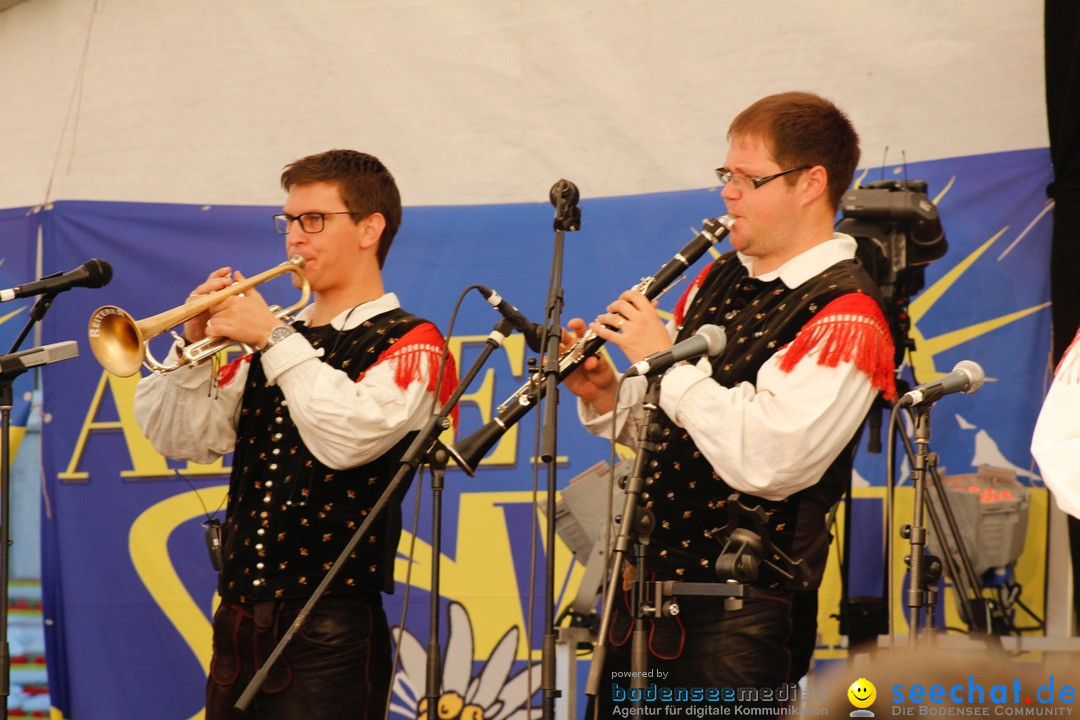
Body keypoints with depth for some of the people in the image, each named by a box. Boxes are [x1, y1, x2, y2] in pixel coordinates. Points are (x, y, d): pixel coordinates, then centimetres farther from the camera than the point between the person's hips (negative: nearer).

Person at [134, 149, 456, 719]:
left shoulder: (409, 342, -2)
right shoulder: (268, 337, 17)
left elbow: (349, 437, -20)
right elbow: (181, 439, 10)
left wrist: (274, 337, -15)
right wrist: (197, 345, -5)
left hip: (330, 628, -6)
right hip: (239, 622, 6)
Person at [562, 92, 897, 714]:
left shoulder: (847, 317, -14)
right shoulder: (721, 279, 13)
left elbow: (767, 461, -26)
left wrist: (664, 356, -19)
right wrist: (605, 396, -1)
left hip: (739, 616, -8)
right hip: (646, 586, 8)